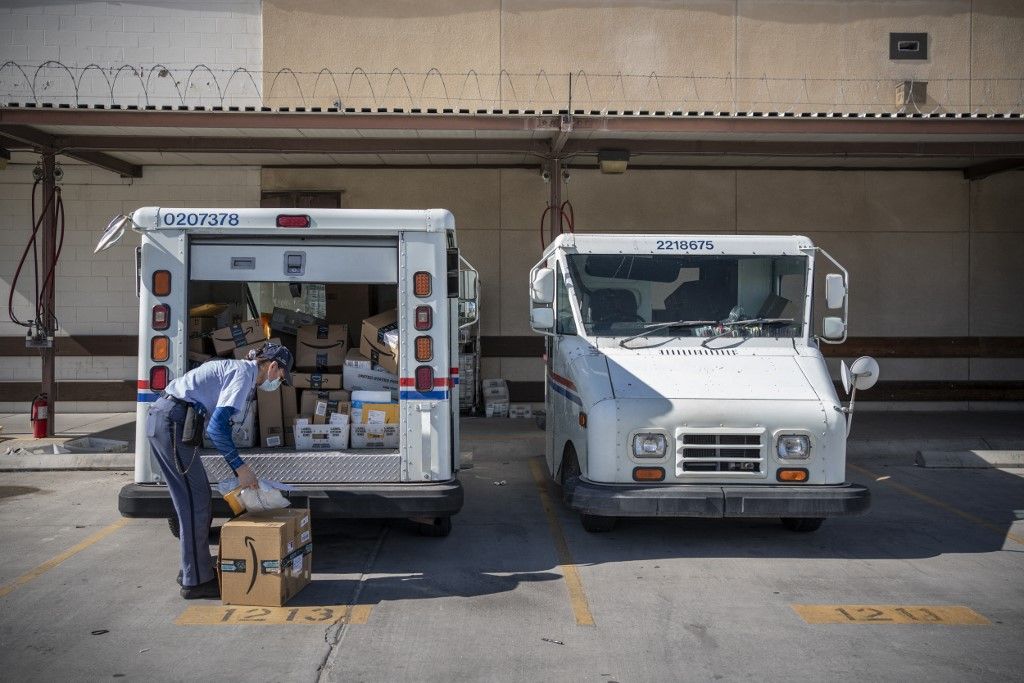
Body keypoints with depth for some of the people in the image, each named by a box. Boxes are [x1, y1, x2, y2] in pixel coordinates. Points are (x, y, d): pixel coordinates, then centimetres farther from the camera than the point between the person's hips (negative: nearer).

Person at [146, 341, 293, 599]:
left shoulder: (235, 368, 21)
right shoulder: (244, 373, -10)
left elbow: (218, 423, 24)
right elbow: (217, 427, -19)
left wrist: (240, 470, 23)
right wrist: (240, 467, -13)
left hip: (161, 418, 10)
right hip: (172, 421, -10)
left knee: (196, 498, 16)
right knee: (195, 500, -4)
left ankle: (192, 570, 25)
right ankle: (195, 581, 2)